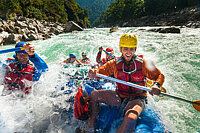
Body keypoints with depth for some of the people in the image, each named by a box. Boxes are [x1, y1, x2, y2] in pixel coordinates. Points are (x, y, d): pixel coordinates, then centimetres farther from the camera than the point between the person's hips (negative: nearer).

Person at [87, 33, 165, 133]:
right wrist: (94, 73, -25)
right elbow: (102, 71, 0)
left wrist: (157, 85, -24)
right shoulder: (115, 63, -1)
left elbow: (159, 75, -1)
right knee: (94, 95, -7)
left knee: (130, 119, -36)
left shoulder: (142, 63, -7)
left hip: (137, 98, -3)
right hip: (120, 97, 4)